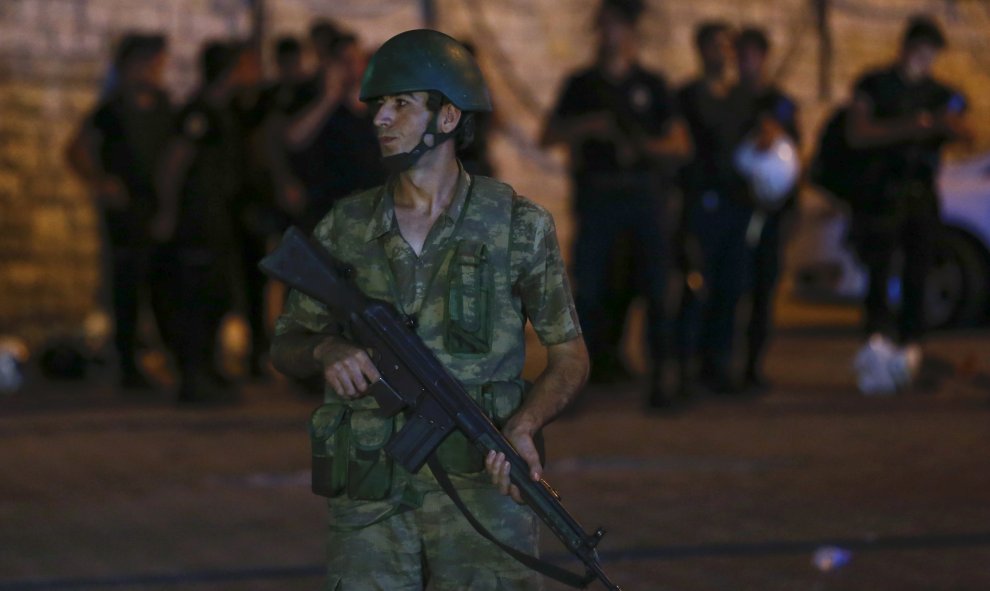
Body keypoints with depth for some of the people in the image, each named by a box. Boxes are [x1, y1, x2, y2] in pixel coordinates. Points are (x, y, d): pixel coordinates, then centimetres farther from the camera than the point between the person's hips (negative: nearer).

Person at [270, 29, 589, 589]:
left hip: (480, 480, -2)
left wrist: (524, 425, -13)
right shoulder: (345, 228, 6)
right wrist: (326, 350, -9)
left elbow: (570, 355, 5)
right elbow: (286, 345, 15)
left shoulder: (519, 225, 0)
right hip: (370, 495, 2)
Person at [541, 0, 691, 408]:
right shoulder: (582, 85, 10)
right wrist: (588, 126, -11)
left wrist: (642, 145, -14)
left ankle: (657, 379, 1)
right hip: (598, 195, 1)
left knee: (656, 291, -3)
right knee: (587, 288, -4)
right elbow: (550, 136, 5)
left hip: (644, 194, 0)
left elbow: (679, 145, 4)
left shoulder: (651, 86, 9)